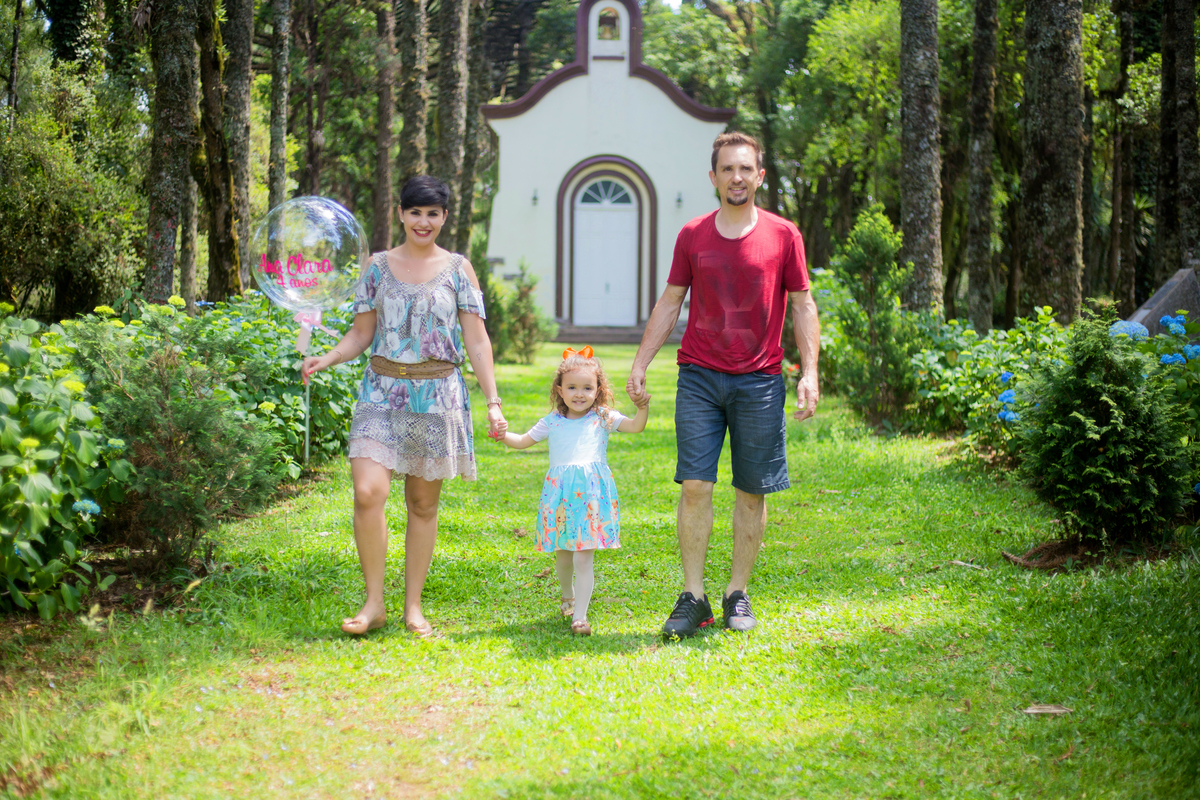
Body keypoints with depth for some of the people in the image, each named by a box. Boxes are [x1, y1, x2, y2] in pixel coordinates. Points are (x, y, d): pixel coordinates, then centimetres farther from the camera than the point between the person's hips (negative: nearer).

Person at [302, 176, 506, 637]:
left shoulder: (457, 269, 6)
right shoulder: (378, 267, 9)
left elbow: (477, 343, 5)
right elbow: (361, 334, 10)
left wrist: (492, 401, -2)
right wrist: (325, 360, -8)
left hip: (437, 394, 0)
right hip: (383, 392, 0)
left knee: (423, 503, 4)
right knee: (367, 492, -15)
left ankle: (413, 607, 15)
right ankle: (374, 603, -5)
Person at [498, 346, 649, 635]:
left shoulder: (603, 418, 4)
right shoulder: (553, 422, 11)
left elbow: (635, 426, -5)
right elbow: (524, 441, 21)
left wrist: (642, 408, -24)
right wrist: (504, 436, 3)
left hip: (591, 493, -3)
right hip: (561, 494, 3)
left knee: (583, 557, -10)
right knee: (562, 554, 15)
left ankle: (580, 615, -7)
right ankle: (567, 595, 44)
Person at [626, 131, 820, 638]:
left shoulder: (783, 236, 3)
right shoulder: (692, 236, 7)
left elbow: (802, 307, 5)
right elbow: (669, 303, 12)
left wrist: (810, 373, -4)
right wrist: (640, 363, 6)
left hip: (759, 383, -1)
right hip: (699, 379, 1)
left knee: (751, 491, 4)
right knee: (695, 486, -5)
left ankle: (738, 594, 15)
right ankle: (692, 597, 1)